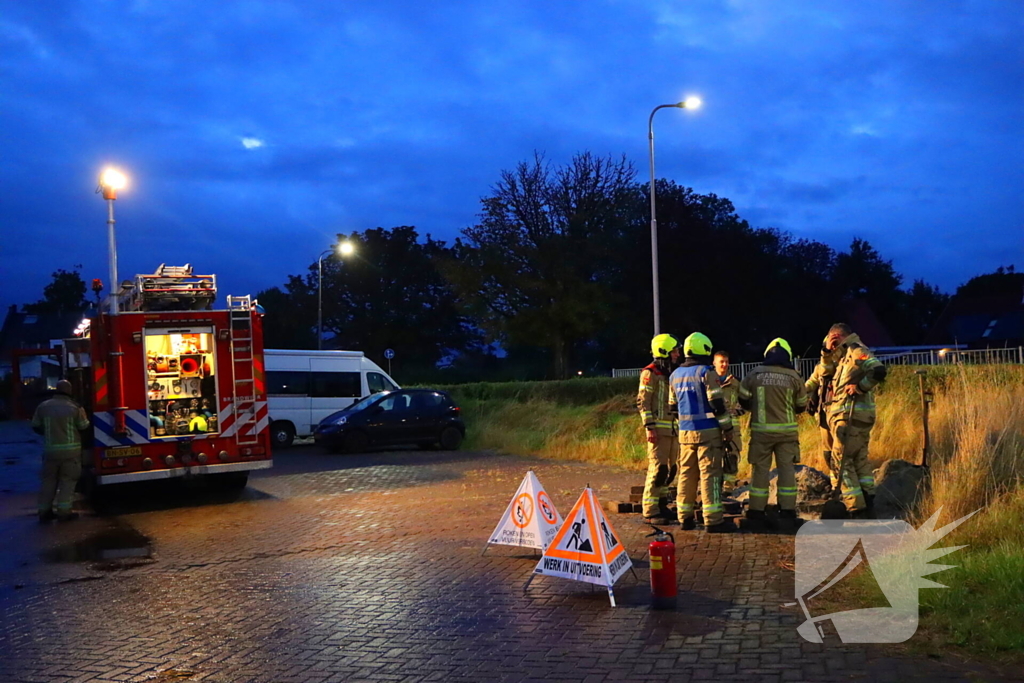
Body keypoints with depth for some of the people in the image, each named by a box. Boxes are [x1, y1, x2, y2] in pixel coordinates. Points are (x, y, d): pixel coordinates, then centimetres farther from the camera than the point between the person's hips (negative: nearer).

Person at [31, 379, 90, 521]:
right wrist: (82, 411, 16)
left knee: (49, 480, 13)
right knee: (67, 480, 5)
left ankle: (44, 511, 16)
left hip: (50, 449, 3)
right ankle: (63, 511, 2)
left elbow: (36, 426, 7)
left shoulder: (43, 406, 0)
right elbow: (84, 426, -1)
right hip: (70, 449, -3)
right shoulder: (74, 408, -9)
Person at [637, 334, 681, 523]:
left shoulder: (672, 373, 17)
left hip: (673, 428, 8)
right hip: (659, 428, -8)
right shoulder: (650, 373, -8)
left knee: (670, 469, 11)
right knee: (657, 468, -9)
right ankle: (650, 511, -5)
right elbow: (643, 402, -13)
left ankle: (662, 505, 20)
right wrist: (650, 426, -19)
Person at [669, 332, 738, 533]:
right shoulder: (706, 372, -10)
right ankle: (713, 520, -5)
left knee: (686, 474, 12)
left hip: (685, 432, 7)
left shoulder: (675, 375, 11)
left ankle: (685, 517, 17)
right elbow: (718, 403, -14)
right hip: (707, 431, -6)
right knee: (710, 474, -5)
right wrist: (728, 428, -6)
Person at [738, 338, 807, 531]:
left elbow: (743, 399, 7)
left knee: (760, 471, 6)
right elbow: (801, 405, 8)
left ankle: (756, 514, 8)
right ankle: (787, 513, 9)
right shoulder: (794, 377, -4)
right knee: (786, 470, 7)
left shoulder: (754, 374, -4)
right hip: (786, 431, 0)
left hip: (760, 430, 0)